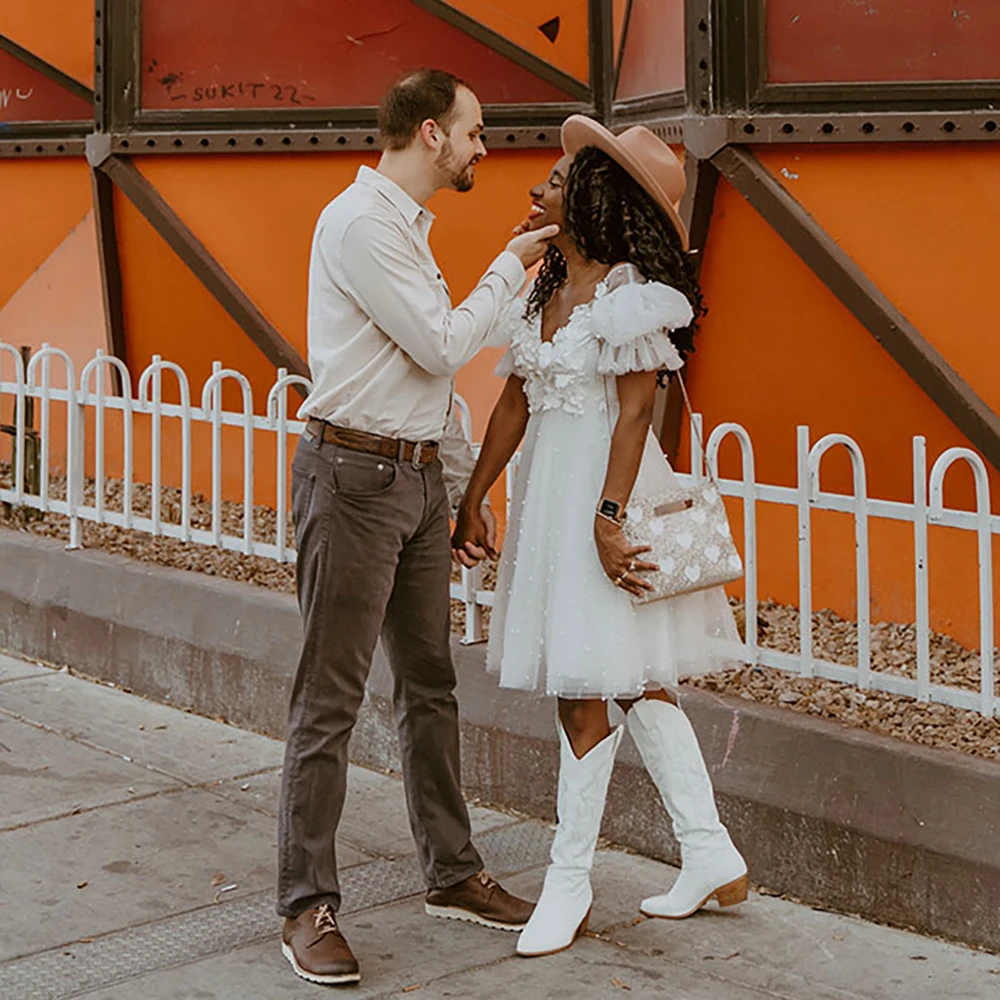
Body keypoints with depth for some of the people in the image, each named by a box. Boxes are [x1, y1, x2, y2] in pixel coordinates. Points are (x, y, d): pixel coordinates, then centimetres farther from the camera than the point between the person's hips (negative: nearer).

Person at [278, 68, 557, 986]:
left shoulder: (407, 225, 17)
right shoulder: (361, 222, -13)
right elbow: (442, 345, -16)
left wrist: (465, 486, 22)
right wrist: (511, 266, -3)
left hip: (418, 476, 9)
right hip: (354, 473, -9)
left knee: (430, 684, 14)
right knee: (330, 698, -5)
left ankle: (452, 874, 25)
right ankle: (308, 906, 2)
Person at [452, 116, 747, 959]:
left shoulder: (628, 292, -13)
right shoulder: (544, 292, 12)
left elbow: (635, 411, -18)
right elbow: (514, 405, 15)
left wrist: (608, 515, -25)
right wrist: (474, 500, 15)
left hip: (604, 487, -8)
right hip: (548, 493, 8)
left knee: (584, 689, -3)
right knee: (637, 683, 11)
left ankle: (570, 881, 8)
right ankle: (712, 856, 20)